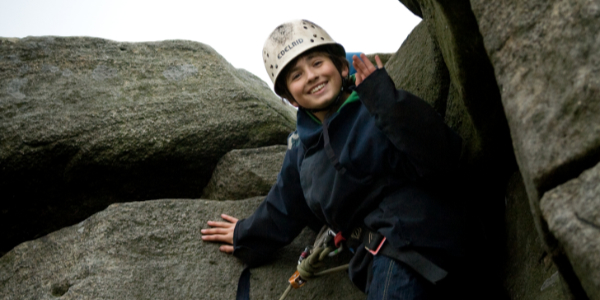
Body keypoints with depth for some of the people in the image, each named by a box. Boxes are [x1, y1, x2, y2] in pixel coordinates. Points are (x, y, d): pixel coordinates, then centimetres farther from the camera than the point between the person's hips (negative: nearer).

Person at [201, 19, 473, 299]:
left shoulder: (378, 111, -5)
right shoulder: (303, 146, 15)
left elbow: (437, 159, -21)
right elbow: (284, 206, 33)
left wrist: (387, 100, -27)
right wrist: (246, 237, 48)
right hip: (375, 258, 6)